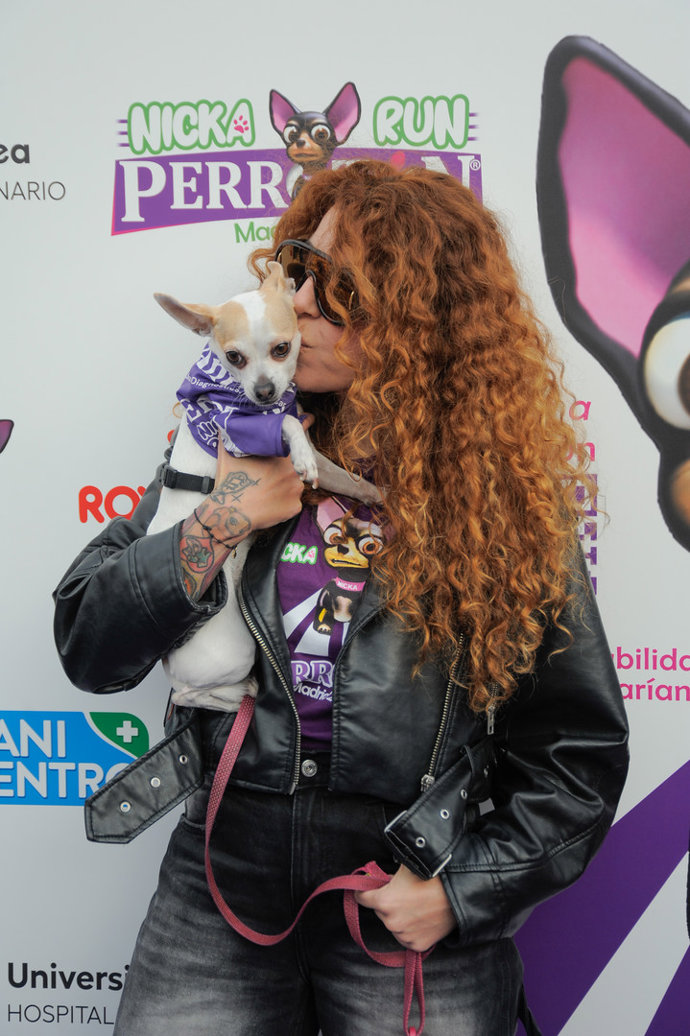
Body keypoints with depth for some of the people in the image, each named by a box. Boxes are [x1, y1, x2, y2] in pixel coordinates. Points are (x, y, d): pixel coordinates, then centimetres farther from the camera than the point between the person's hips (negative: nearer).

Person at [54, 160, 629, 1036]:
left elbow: (579, 756, -1)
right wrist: (212, 529, -17)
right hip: (218, 897, 2)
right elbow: (88, 650, -4)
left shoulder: (504, 501, -8)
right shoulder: (236, 447, -2)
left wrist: (465, 891, -8)